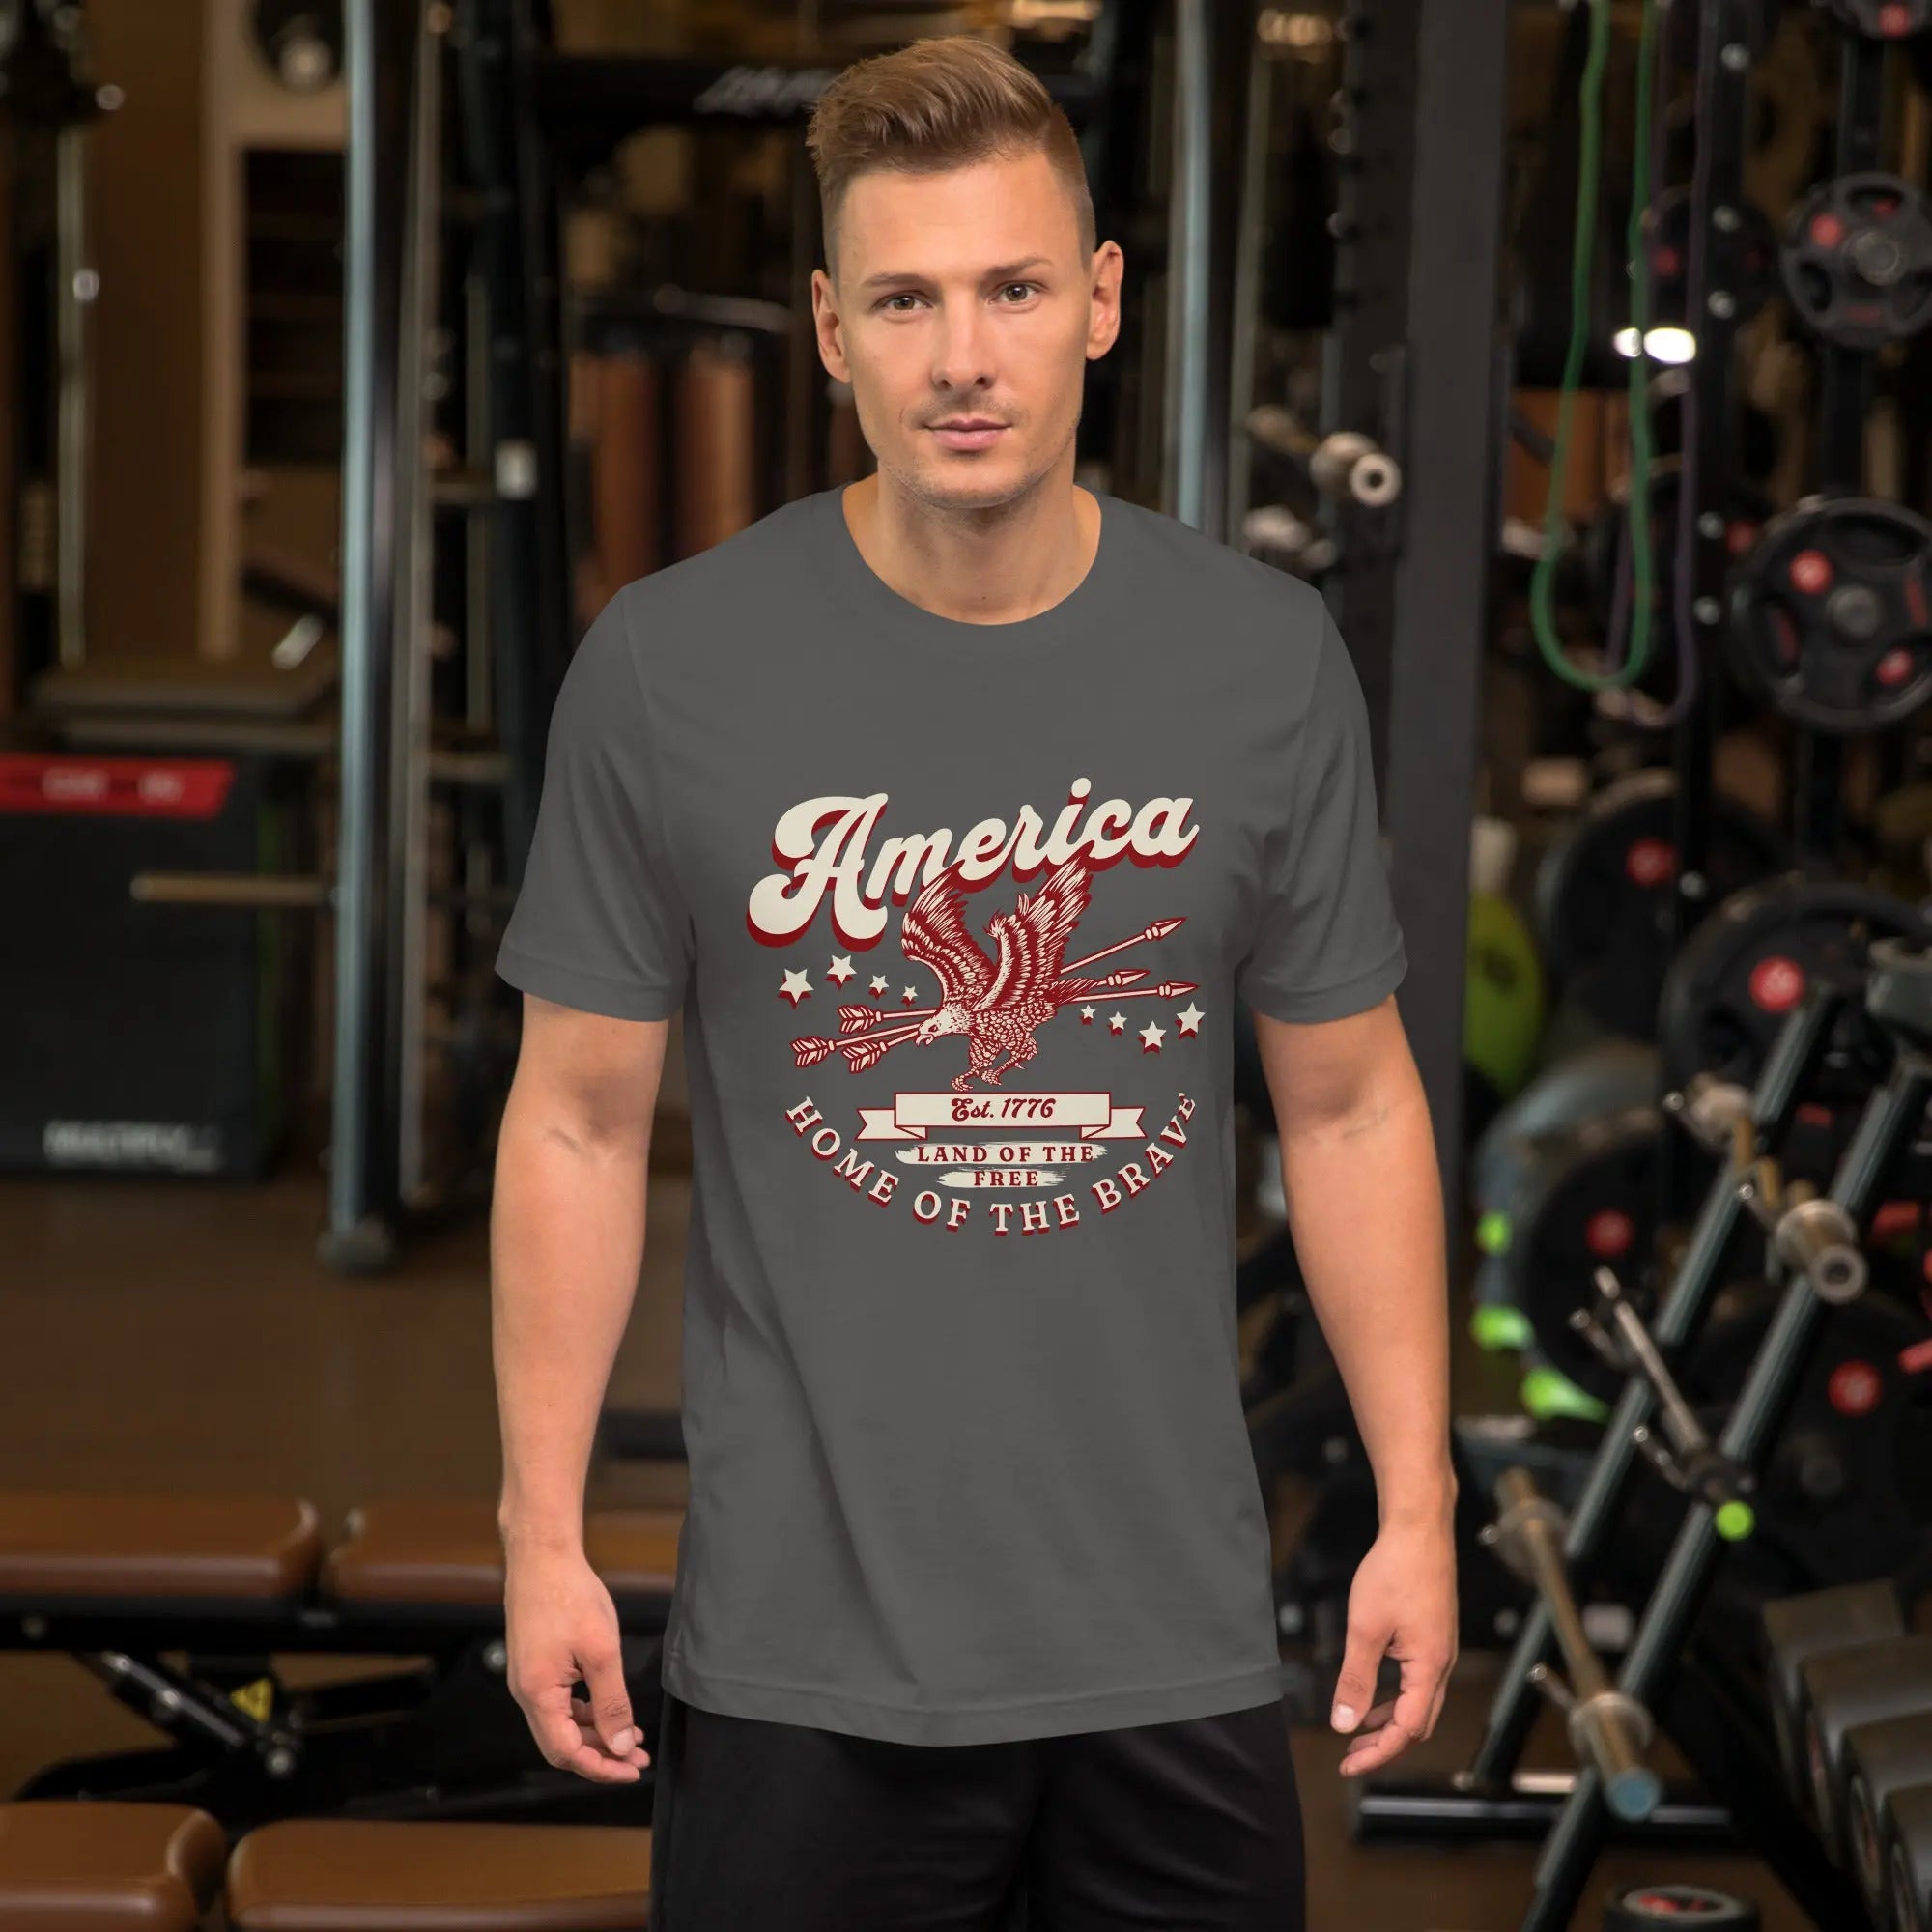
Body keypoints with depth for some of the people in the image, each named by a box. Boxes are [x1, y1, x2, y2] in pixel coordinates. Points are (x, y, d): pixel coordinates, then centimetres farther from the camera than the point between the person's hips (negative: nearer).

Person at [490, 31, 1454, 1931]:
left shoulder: (1265, 660, -1)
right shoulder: (667, 668, -6)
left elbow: (1350, 1108, 6)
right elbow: (580, 1120, 0)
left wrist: (1417, 1510, 2)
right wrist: (542, 1531, -2)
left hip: (1174, 1641, 2)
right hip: (805, 1657, -1)